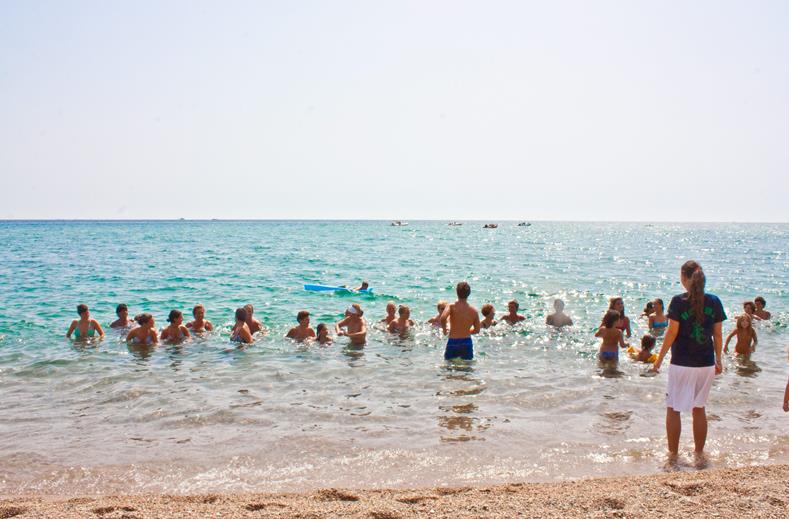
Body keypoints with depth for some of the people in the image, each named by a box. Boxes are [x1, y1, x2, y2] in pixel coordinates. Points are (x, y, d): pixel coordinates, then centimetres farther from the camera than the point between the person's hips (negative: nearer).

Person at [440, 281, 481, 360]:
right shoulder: (474, 311, 0)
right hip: (467, 343, 2)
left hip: (453, 343, -1)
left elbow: (443, 318, -27)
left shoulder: (451, 306, -8)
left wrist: (444, 329, -7)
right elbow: (477, 330, 8)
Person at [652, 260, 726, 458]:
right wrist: (718, 360, 16)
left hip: (682, 364, -4)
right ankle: (699, 453, 22)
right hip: (706, 364, 4)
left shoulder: (679, 301, -11)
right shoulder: (714, 301, -1)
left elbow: (672, 333, -10)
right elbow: (718, 335, 4)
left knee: (673, 409, 8)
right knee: (699, 408, 16)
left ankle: (673, 453, 11)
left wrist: (659, 359, -1)